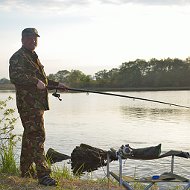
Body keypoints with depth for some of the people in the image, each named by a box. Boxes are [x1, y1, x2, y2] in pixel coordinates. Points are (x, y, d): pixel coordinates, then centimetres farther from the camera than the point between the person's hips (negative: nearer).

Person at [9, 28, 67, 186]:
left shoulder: (34, 57, 25)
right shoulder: (18, 57, -7)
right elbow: (15, 76, -23)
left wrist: (56, 84, 27)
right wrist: (36, 82, -29)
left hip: (37, 104, 10)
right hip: (28, 103, -10)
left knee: (30, 136, 15)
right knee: (37, 136, -13)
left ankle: (25, 172, 25)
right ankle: (43, 174, -13)